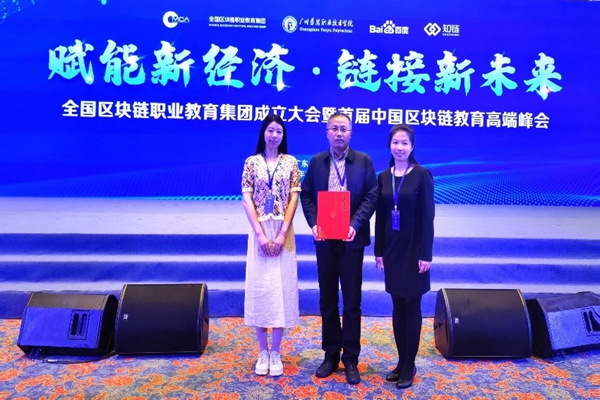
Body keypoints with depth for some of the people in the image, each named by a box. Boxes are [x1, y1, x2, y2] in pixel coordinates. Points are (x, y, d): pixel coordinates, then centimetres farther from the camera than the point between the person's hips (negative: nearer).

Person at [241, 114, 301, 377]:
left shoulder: (290, 162, 4)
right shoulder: (251, 162, 3)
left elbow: (294, 198, -1)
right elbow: (247, 199, -3)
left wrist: (282, 233, -11)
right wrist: (260, 233, -11)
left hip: (283, 231, 0)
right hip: (259, 231, 0)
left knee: (281, 286, 3)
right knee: (259, 286, 3)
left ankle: (275, 352, 16)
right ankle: (262, 351, 18)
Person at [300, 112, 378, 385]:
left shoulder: (364, 161, 1)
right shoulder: (316, 162, 7)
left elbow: (371, 196, -5)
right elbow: (306, 195, 4)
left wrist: (355, 224, -18)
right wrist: (313, 224, -12)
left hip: (352, 239, -2)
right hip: (324, 239, 2)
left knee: (352, 301, 5)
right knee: (327, 300, 10)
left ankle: (351, 359, 19)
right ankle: (331, 355, 25)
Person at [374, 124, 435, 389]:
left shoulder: (422, 175, -7)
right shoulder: (383, 177, 6)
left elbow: (428, 216, -10)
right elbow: (380, 217, 7)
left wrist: (426, 254, -14)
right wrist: (378, 251, 5)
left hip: (413, 249, -4)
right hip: (392, 249, 5)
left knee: (412, 307, 5)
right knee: (398, 307, 12)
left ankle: (409, 366, 18)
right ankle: (402, 362, 25)